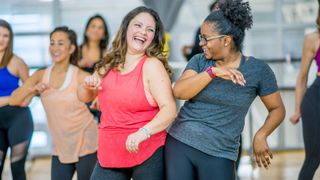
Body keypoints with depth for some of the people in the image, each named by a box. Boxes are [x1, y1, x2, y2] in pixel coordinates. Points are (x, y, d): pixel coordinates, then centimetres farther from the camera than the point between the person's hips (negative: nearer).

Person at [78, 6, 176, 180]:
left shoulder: (152, 65, -11)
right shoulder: (110, 63, 7)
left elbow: (169, 109, -20)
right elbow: (85, 97, 19)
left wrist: (143, 132, -35)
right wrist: (88, 85, -4)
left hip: (147, 153, -5)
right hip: (109, 154, 5)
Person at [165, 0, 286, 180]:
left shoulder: (258, 69, -2)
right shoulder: (199, 61, 3)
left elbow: (277, 109, 3)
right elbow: (179, 91, -12)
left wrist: (261, 135, -14)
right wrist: (213, 71, -23)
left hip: (218, 155, -2)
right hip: (179, 144, 2)